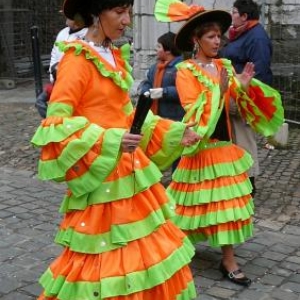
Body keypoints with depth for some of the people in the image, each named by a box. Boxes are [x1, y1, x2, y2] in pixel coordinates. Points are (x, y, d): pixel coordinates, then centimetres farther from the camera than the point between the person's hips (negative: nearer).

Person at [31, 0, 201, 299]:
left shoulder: (115, 56, 12)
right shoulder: (77, 59, -13)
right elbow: (57, 122, -18)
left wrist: (174, 132, 11)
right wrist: (108, 141, -27)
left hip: (130, 170, 8)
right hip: (101, 174, -8)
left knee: (146, 251, 13)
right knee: (109, 258, 1)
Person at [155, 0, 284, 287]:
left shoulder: (224, 67, 8)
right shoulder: (185, 71, -9)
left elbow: (238, 102, 3)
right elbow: (193, 111, -17)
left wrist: (245, 87, -16)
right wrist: (219, 91, -25)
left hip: (225, 144, 6)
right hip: (201, 145, -6)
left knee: (227, 200, 7)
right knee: (201, 199, 2)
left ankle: (228, 260, 17)